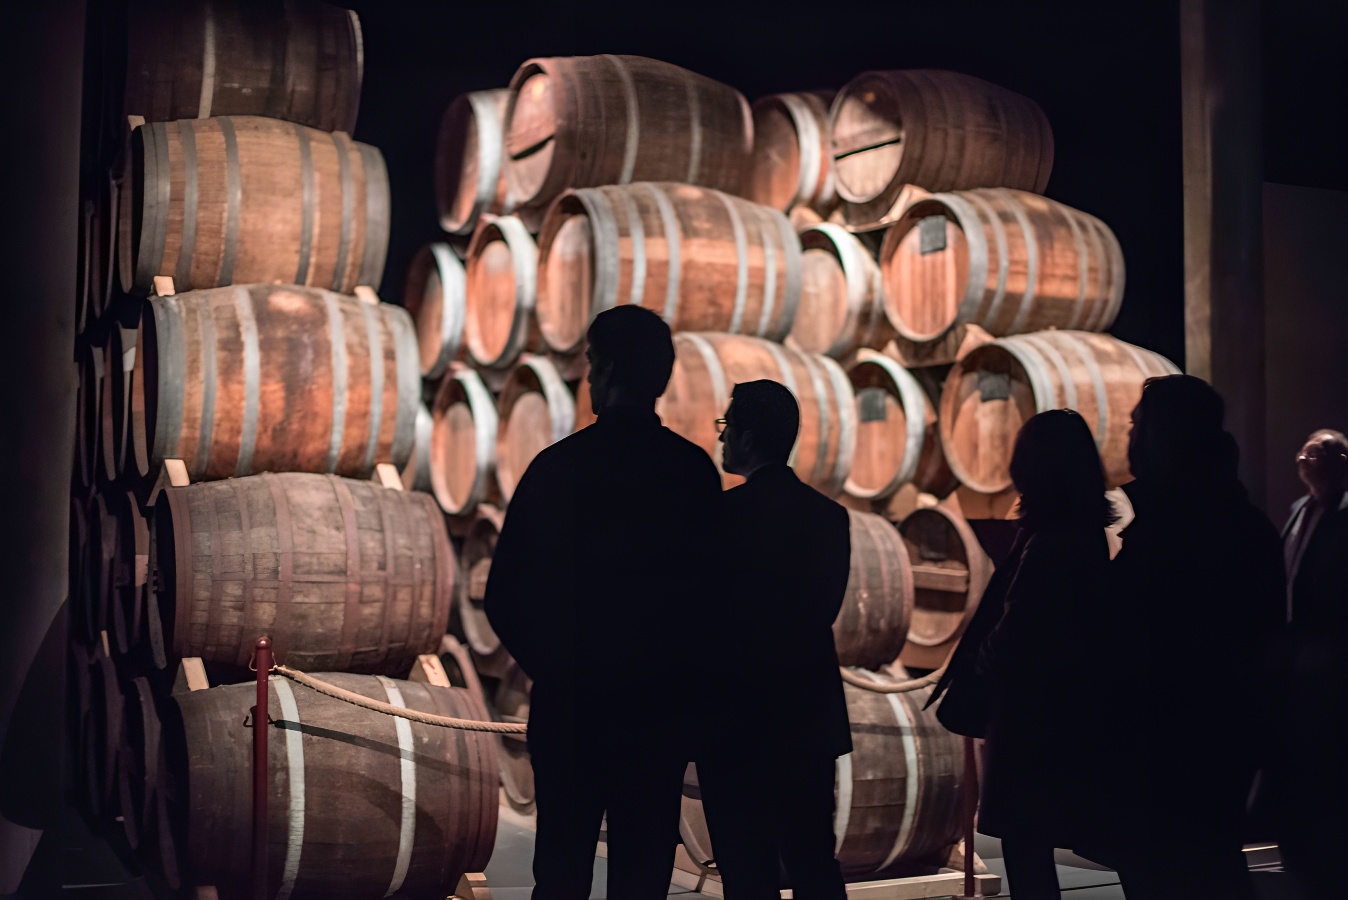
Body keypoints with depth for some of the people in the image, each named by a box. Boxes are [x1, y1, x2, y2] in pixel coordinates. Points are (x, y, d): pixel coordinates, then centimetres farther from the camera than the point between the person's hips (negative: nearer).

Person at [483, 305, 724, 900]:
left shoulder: (560, 465, -9)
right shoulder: (697, 470, -3)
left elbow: (505, 596, -7)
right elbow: (712, 584, 3)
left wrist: (549, 665, 9)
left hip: (571, 704, -2)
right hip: (662, 707, 2)